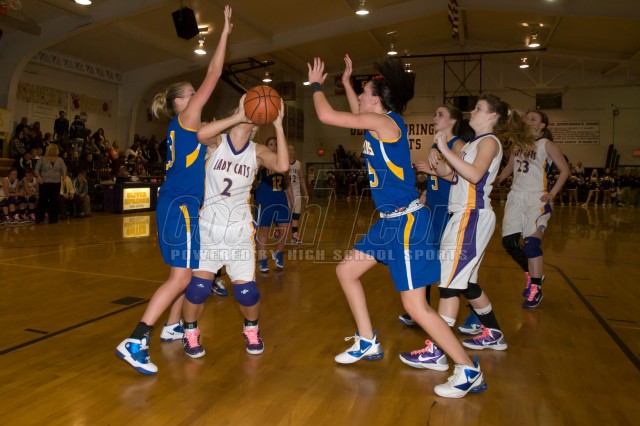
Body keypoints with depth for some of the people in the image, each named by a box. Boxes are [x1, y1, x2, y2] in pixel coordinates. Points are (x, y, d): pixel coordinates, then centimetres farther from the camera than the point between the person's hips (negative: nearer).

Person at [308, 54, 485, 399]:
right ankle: (368, 344, 28)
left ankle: (469, 372, 9)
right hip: (390, 221, 10)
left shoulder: (383, 120, -14)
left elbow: (326, 116, -16)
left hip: (405, 221, -10)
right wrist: (346, 82, 36)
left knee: (415, 306, -7)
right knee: (346, 271, 16)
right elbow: (357, 117, 35)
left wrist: (316, 84, 2)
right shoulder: (382, 122, 11)